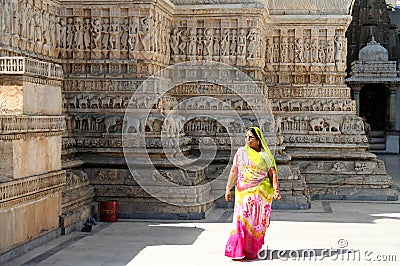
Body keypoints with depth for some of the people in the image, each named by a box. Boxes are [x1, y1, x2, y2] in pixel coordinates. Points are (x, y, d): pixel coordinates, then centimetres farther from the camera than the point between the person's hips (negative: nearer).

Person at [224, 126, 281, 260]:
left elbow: (273, 173, 2)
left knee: (258, 221, 2)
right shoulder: (241, 152, 8)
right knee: (243, 219, -10)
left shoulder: (265, 155, 6)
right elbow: (233, 171, 8)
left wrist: (276, 190, -11)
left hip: (261, 192, 0)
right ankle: (238, 251, -10)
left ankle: (253, 250, 13)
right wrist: (228, 189, 4)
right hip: (244, 192, 0)